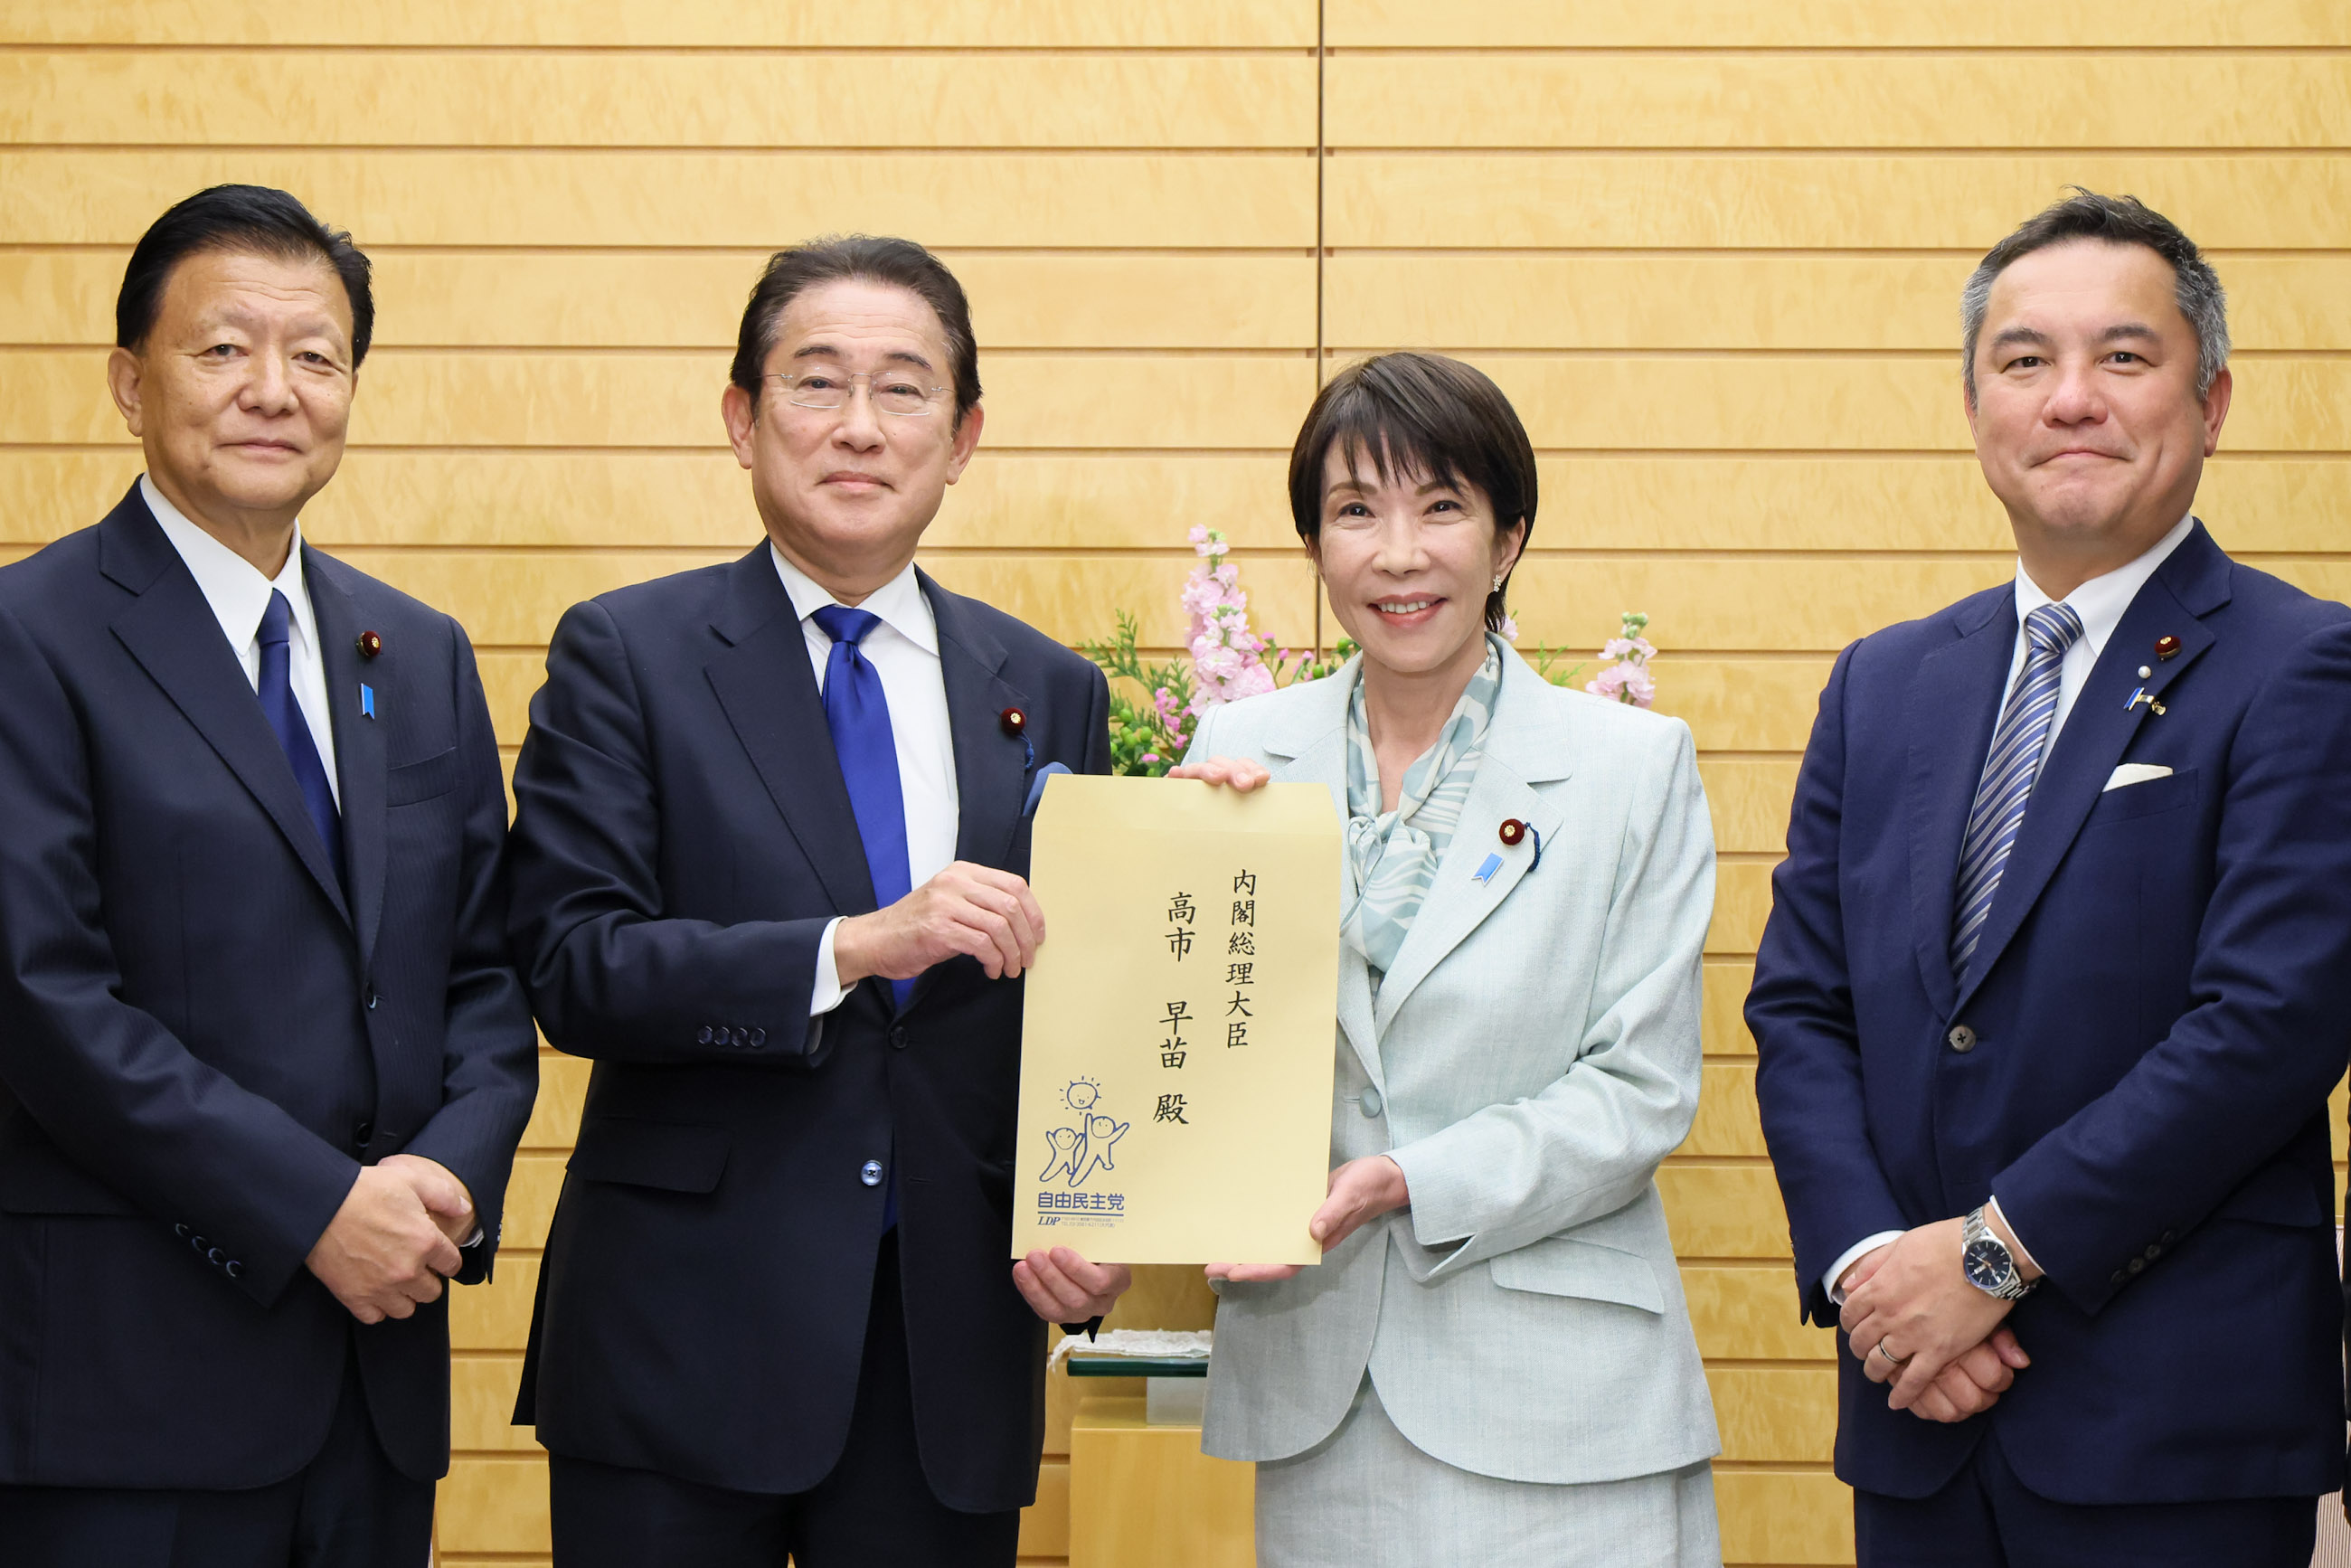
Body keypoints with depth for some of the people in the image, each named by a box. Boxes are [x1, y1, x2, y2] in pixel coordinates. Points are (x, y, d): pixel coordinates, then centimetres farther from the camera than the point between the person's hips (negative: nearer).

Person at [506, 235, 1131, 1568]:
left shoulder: (1052, 694, 10)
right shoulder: (626, 655, 0)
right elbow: (573, 965, -10)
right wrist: (852, 947, -21)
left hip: (953, 1356, 3)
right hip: (683, 1348, -3)